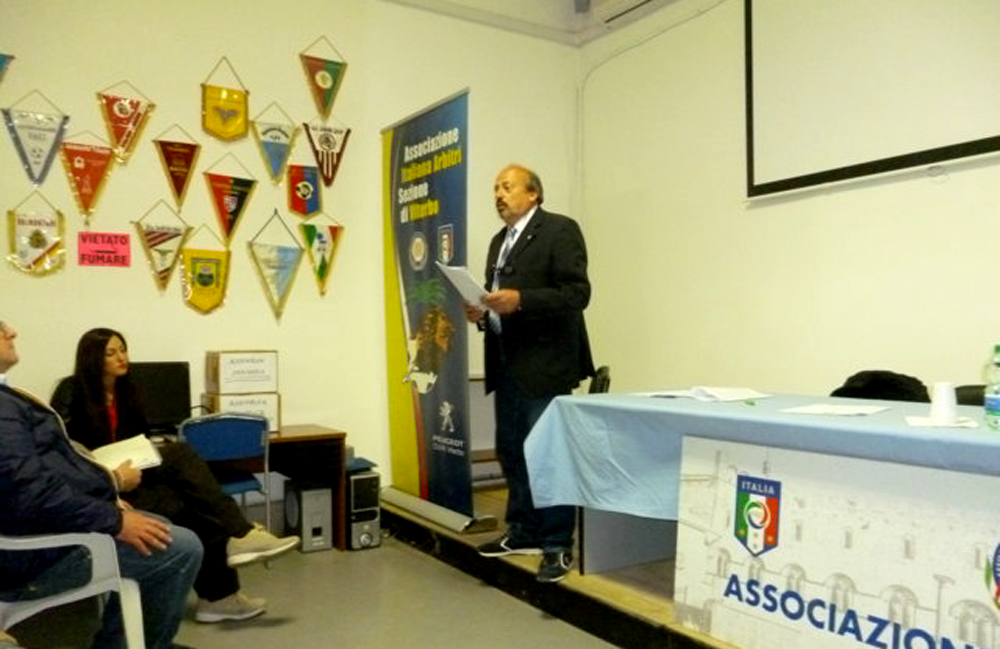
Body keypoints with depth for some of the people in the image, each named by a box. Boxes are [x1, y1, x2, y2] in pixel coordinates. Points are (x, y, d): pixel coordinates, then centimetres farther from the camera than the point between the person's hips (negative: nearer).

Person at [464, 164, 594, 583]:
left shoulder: (560, 230, -6)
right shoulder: (499, 241, 19)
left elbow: (577, 293, -15)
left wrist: (520, 300, -24)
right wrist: (482, 312, 1)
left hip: (544, 362, -8)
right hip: (506, 364, 8)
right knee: (511, 451, 13)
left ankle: (558, 544, 8)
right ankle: (524, 532, 27)